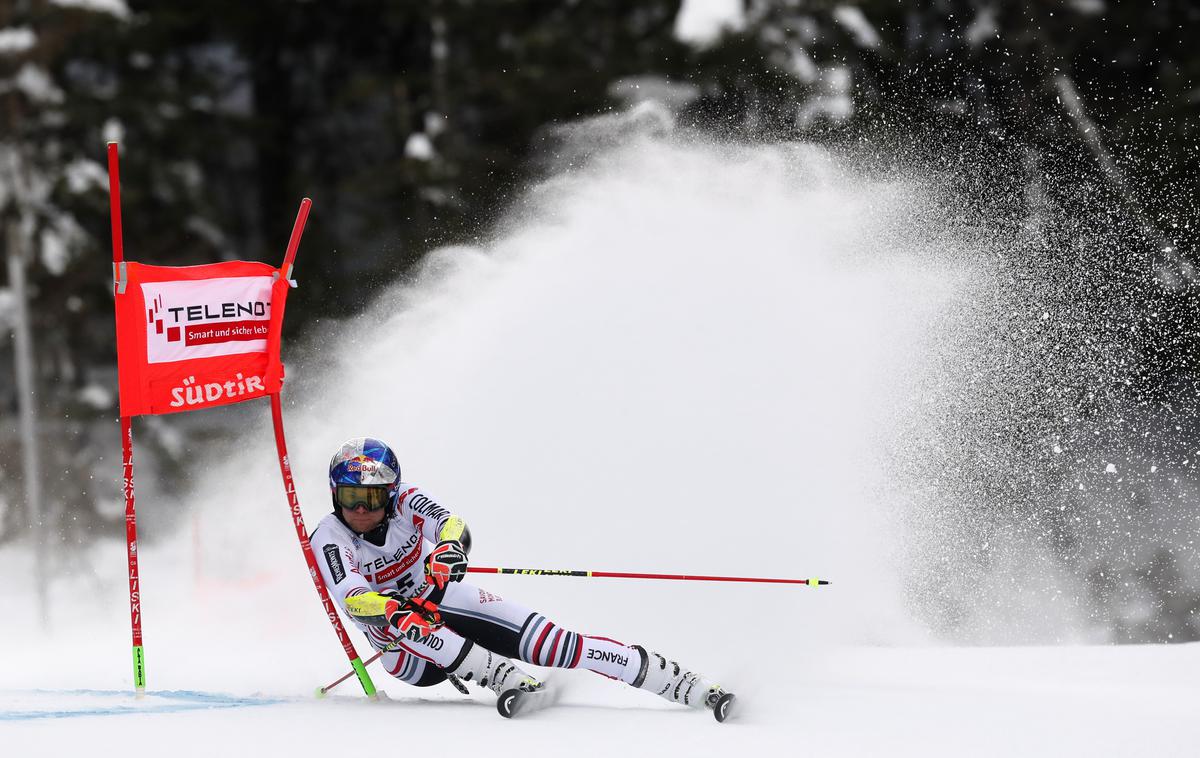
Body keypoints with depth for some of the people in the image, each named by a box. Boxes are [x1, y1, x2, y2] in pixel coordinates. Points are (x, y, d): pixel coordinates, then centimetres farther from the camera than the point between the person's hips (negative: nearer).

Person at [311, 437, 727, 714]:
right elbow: (350, 598, -32)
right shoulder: (330, 538, -15)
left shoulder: (406, 501, -10)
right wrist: (393, 610, -53)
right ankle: (503, 677, -42)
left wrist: (449, 547, -54)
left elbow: (451, 524, -29)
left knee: (549, 642, -17)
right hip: (405, 653, -1)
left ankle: (682, 683, -20)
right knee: (399, 619, -36)